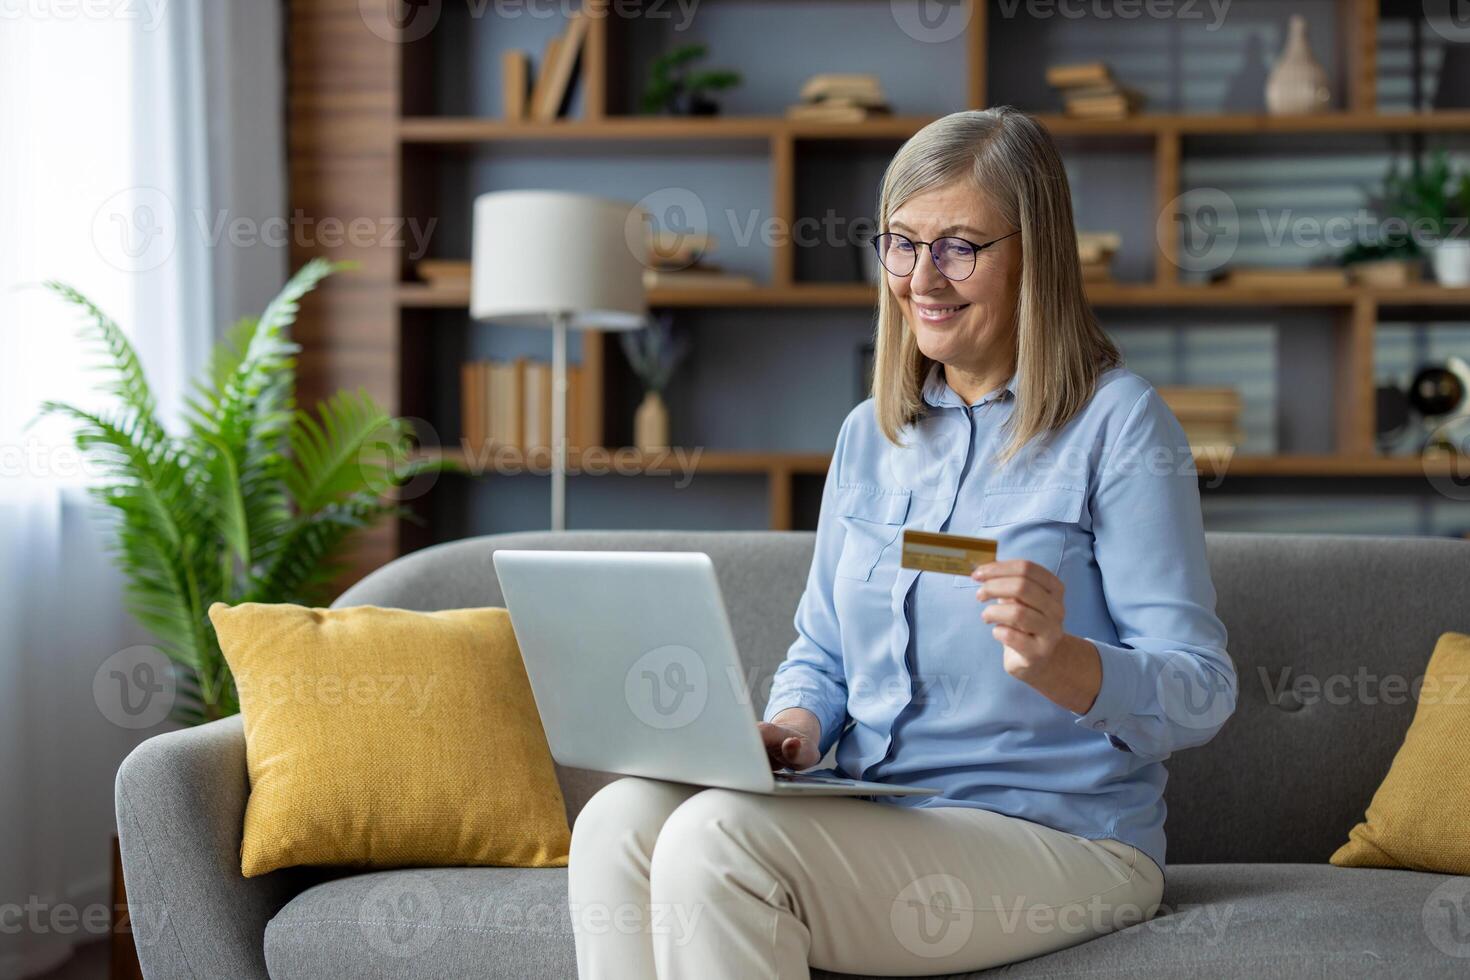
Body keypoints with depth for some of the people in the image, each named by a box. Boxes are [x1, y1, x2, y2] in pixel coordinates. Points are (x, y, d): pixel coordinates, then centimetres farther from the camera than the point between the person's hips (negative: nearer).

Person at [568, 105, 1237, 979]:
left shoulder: (1118, 422, -5)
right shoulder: (869, 435, 15)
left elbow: (1201, 695, -11)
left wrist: (1059, 661, -31)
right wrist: (793, 730, -3)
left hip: (1059, 834, -6)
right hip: (870, 816, 6)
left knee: (717, 837, -29)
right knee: (619, 822, -22)